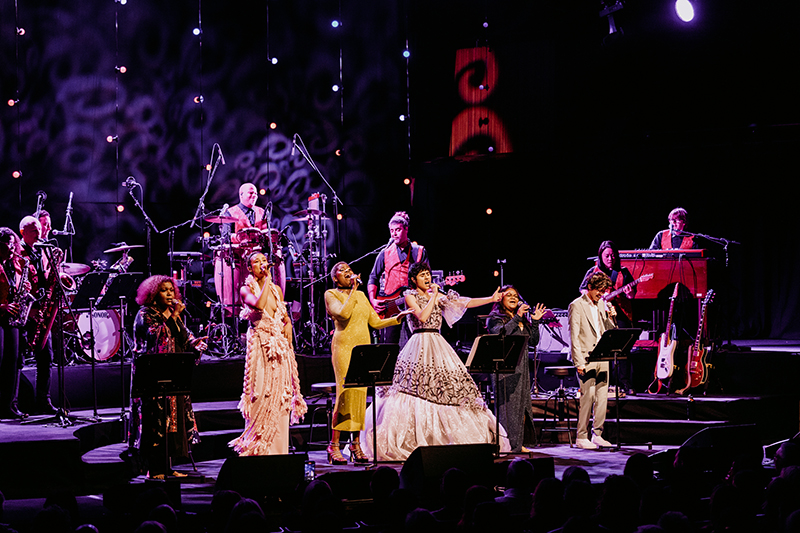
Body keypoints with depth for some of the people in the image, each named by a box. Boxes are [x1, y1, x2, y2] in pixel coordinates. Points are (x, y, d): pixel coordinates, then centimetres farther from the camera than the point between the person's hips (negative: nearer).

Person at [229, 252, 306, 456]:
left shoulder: (276, 289, 15)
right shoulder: (246, 290, -1)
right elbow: (259, 305, -22)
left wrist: (288, 324, 3)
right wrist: (266, 280, -13)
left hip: (280, 346, 5)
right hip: (260, 345, -5)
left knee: (281, 396, 2)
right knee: (261, 395, -11)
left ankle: (278, 450, 6)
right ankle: (257, 449, -7)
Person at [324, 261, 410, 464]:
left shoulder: (361, 295, 20)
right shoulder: (331, 294, 3)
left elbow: (375, 322, 19)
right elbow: (343, 313, -16)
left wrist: (397, 318, 7)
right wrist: (353, 291, -9)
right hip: (344, 346, -6)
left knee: (361, 394, 2)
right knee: (346, 393, -13)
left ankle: (356, 444, 6)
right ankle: (334, 446, -10)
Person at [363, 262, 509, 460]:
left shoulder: (437, 295, 18)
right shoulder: (410, 296, 3)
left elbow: (464, 303, 12)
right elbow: (422, 317, -14)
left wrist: (491, 299, 4)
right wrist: (433, 296, -6)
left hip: (439, 346, 6)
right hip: (421, 345, -6)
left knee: (451, 385, -2)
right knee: (418, 389, -13)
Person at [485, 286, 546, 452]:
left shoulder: (523, 320, 20)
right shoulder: (495, 318, 0)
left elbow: (533, 342, 14)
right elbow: (500, 333, -20)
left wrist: (535, 322, 4)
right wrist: (517, 318, -21)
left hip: (521, 367, 7)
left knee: (523, 404, 5)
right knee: (507, 403, -9)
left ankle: (518, 443, 11)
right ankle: (506, 443, -7)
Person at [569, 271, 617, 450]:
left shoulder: (601, 305, 15)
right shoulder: (577, 306, -6)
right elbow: (574, 336, -10)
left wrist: (610, 318, 0)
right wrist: (579, 363, -16)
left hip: (602, 358, 7)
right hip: (586, 358, -7)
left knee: (602, 397, 5)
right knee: (588, 396, -11)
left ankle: (597, 435, 12)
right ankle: (581, 437, -6)